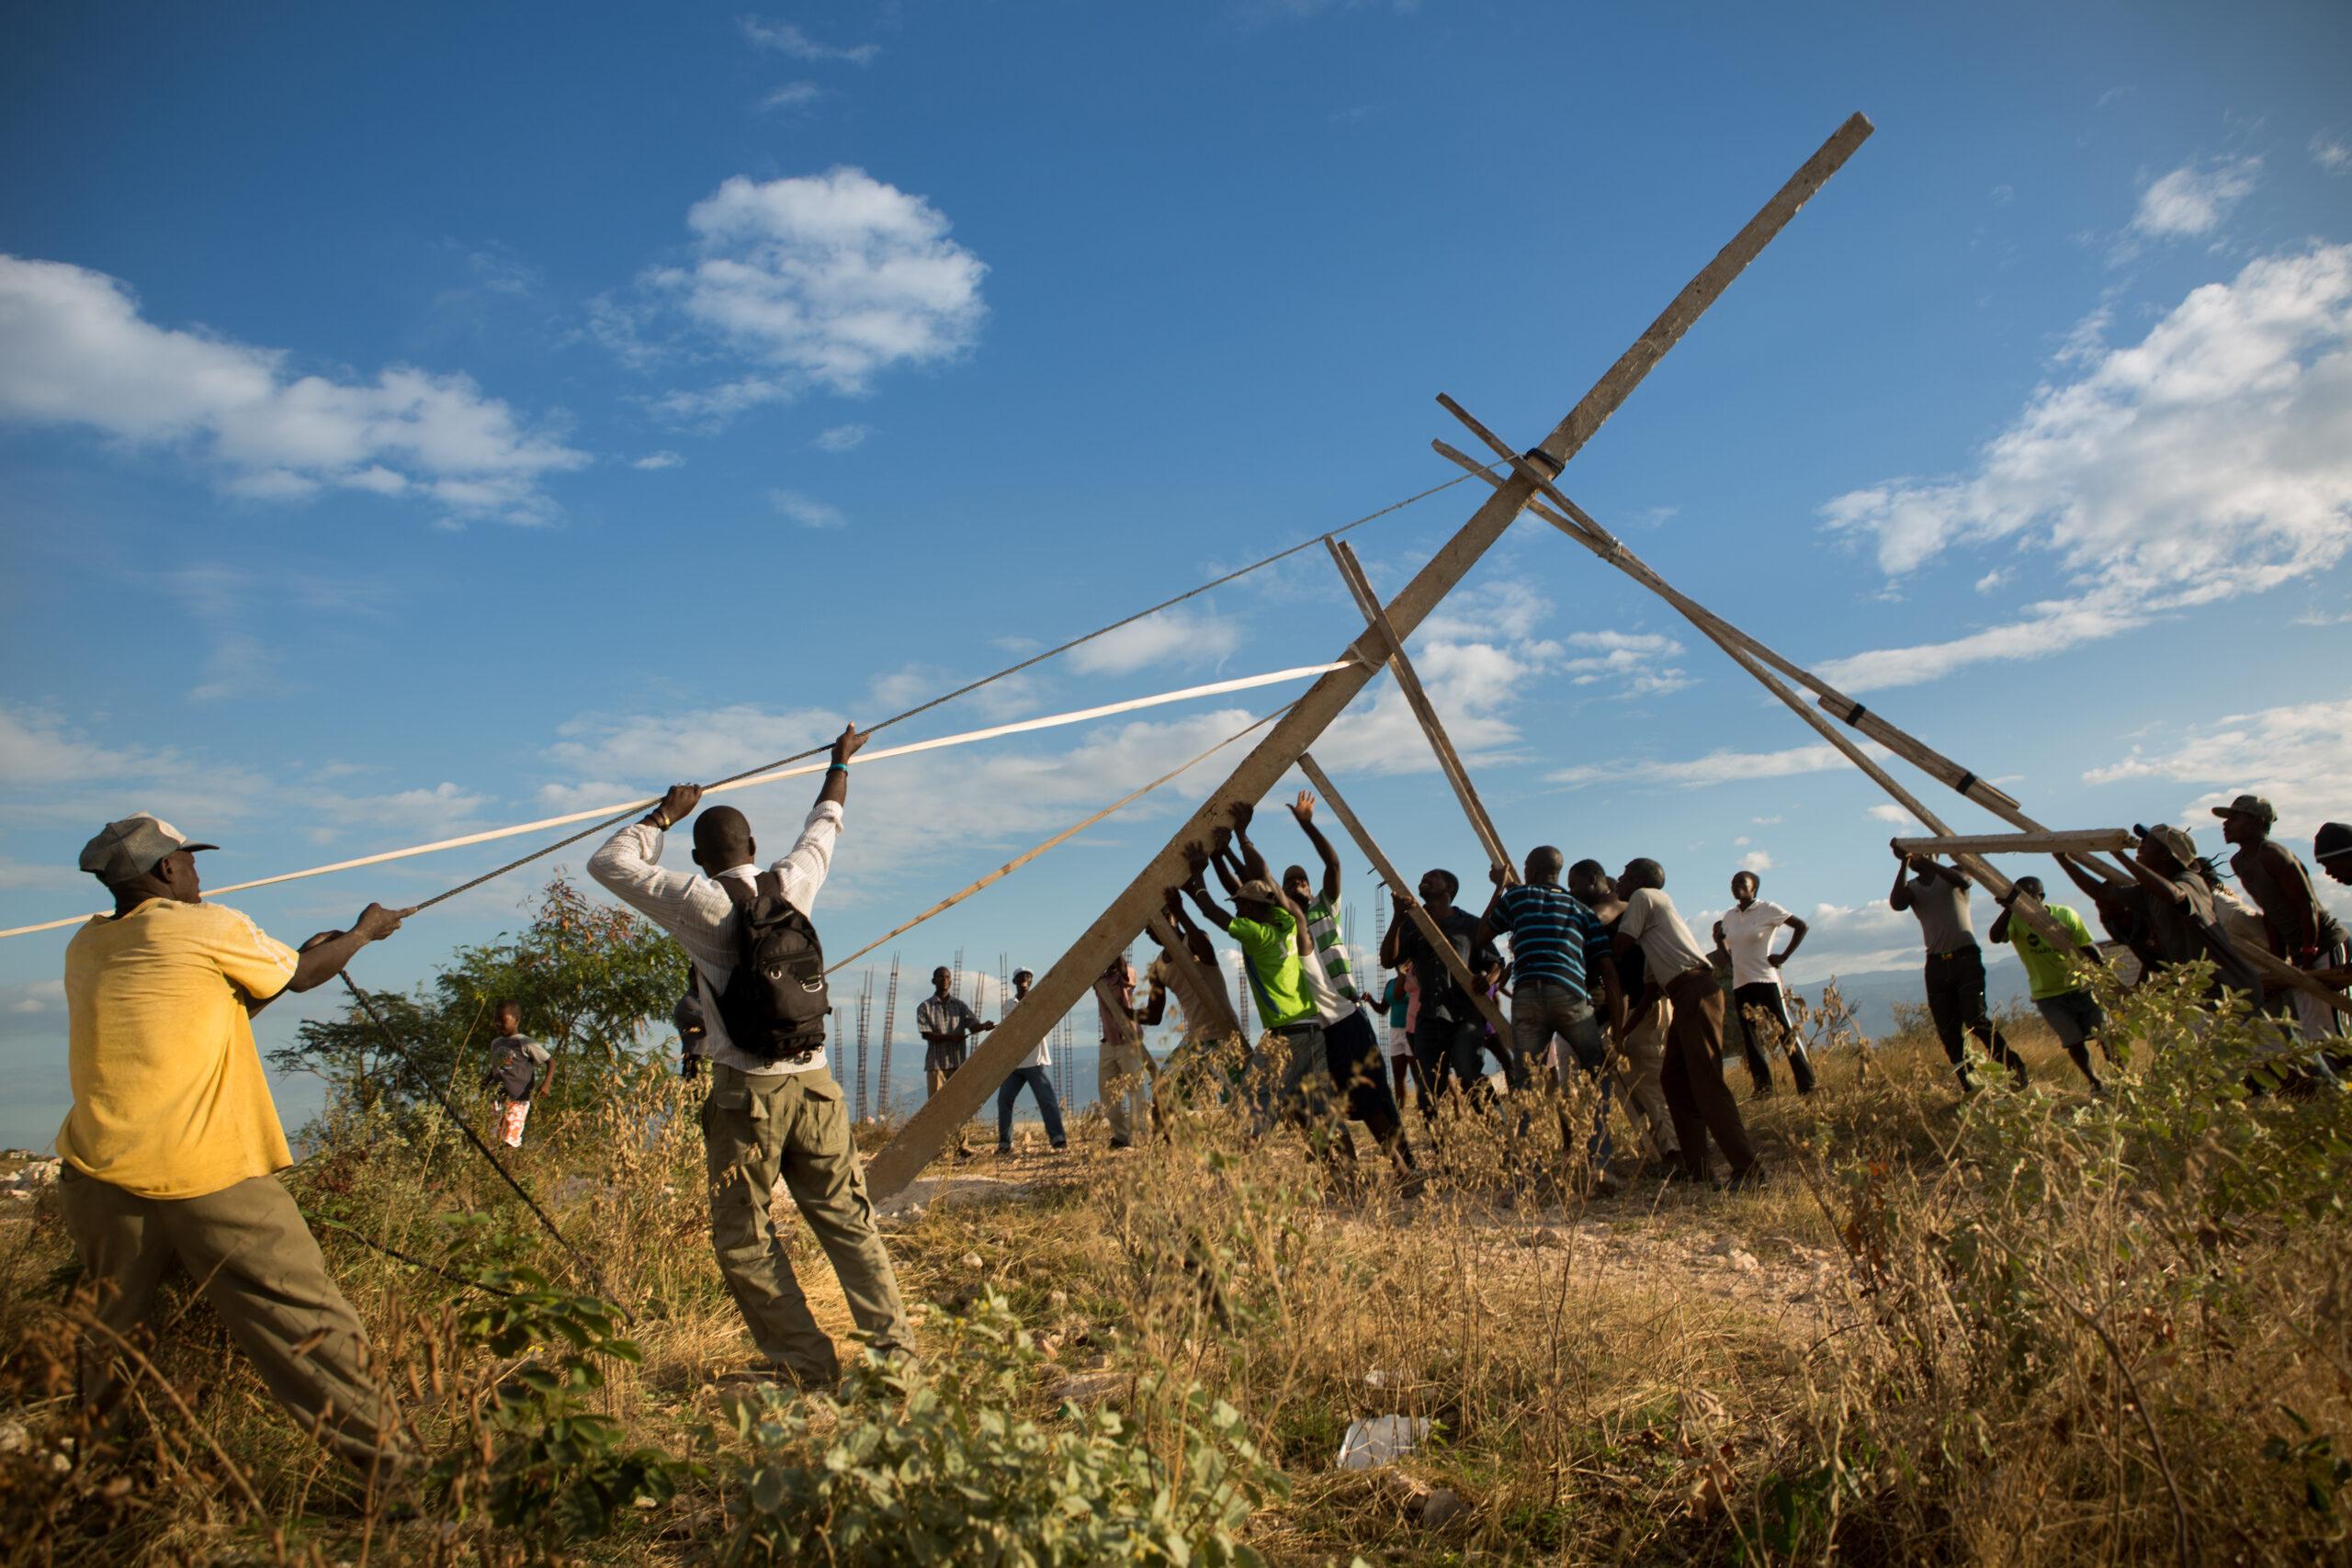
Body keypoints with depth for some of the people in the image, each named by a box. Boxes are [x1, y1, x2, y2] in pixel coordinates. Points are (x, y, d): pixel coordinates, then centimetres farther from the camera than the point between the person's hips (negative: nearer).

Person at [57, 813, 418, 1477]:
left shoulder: (84, 947, 13)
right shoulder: (205, 927, -5)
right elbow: (302, 975, 10)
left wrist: (300, 955, 25)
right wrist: (365, 929, 27)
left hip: (101, 1174, 6)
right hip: (207, 1177, -6)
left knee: (110, 1334, 21)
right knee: (306, 1324, -2)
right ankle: (393, 1464, 2)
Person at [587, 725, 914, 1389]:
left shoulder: (703, 904, -7)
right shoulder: (792, 885, 4)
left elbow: (608, 863, 1)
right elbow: (822, 829, 24)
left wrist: (665, 814, 11)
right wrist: (840, 765, 39)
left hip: (746, 1092, -4)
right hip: (814, 1083, 4)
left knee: (744, 1241, 7)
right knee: (849, 1222, 9)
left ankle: (807, 1366, 6)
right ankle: (894, 1348, 7)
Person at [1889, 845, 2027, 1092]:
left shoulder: (1951, 875, 6)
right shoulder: (1911, 887, 11)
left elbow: (1962, 881, -19)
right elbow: (1897, 903, -12)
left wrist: (1927, 861, -29)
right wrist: (1904, 864, -18)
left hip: (1966, 957, -3)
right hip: (1936, 963, 3)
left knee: (1976, 1018, -16)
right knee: (1947, 1032, -1)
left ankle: (2014, 1067, -3)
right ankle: (1969, 1085, 4)